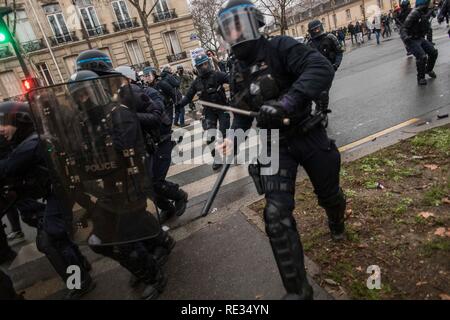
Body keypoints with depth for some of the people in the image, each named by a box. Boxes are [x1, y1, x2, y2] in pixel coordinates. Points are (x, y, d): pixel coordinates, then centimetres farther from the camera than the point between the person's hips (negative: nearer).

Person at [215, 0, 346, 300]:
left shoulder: (280, 47, -12)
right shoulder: (237, 72, 6)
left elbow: (322, 68, -27)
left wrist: (287, 102, -40)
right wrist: (234, 138, -4)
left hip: (308, 136, -3)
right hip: (274, 144, 3)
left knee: (329, 194, 18)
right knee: (277, 214, -11)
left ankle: (337, 223, 58)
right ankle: (297, 289, 3)